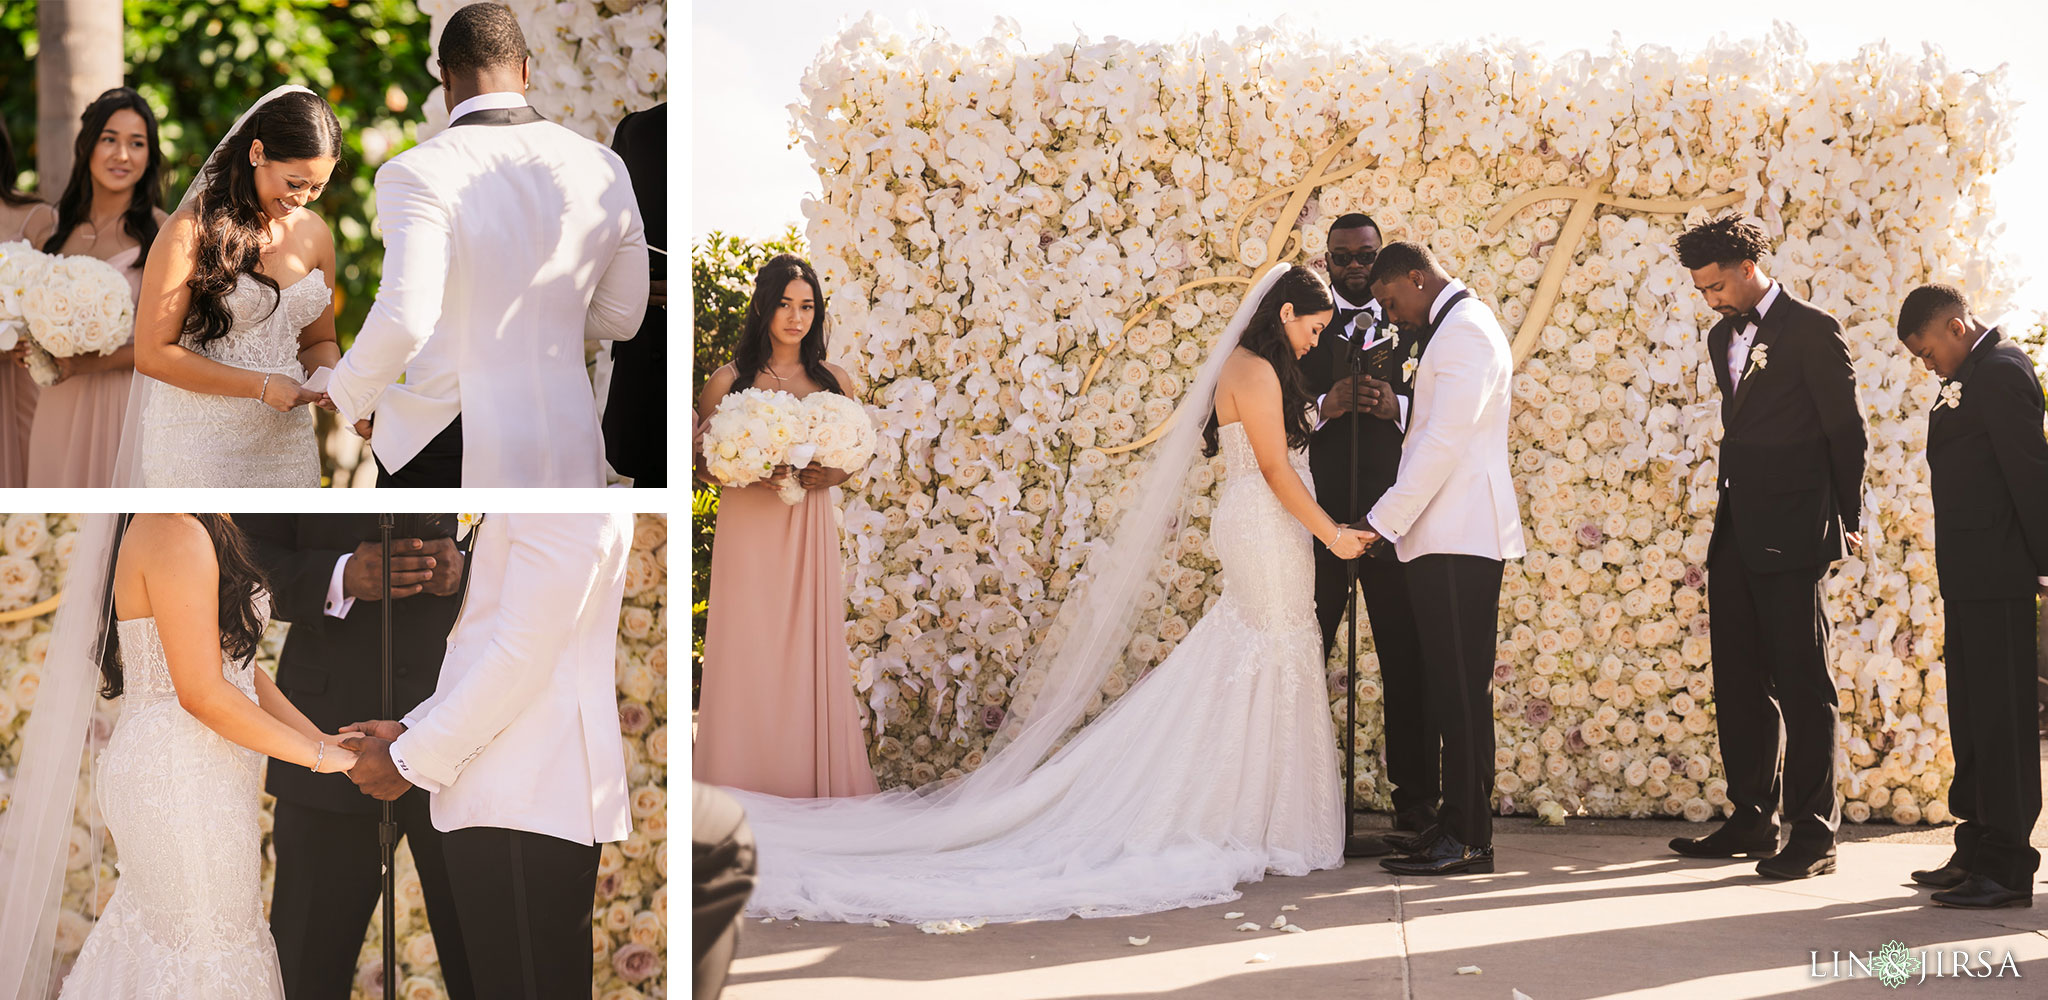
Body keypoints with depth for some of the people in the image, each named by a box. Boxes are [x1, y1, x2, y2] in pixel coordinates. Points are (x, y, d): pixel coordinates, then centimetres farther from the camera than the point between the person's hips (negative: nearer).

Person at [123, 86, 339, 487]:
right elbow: (152, 354, -11)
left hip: (286, 444, 5)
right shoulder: (192, 231, -9)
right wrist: (261, 387, -15)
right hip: (200, 446, -5)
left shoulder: (316, 235, 9)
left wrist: (327, 375, -3)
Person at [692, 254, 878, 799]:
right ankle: (746, 777, 8)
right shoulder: (728, 382, -1)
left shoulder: (834, 381, 6)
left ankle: (813, 775, 11)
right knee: (749, 652, -1)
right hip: (747, 529, -2)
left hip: (810, 531, 2)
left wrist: (833, 473, -7)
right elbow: (704, 462, 4)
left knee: (809, 650, 2)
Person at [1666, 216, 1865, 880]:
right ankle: (1751, 820, 19)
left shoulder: (1812, 332, -7)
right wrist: (1729, 515, 15)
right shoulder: (1724, 337, 16)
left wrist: (1846, 523, -4)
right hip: (1736, 537, 8)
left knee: (1802, 683, -5)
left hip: (1791, 538, -8)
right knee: (1739, 683, 10)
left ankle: (1814, 833, -3)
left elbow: (1846, 432, -5)